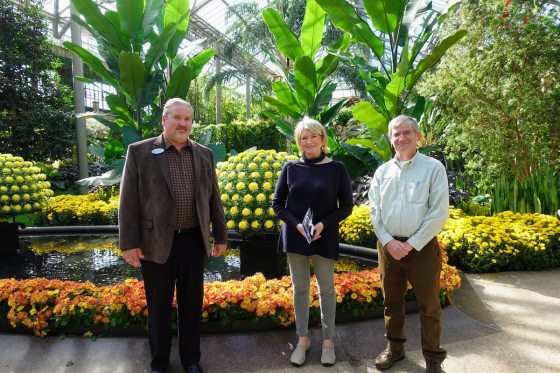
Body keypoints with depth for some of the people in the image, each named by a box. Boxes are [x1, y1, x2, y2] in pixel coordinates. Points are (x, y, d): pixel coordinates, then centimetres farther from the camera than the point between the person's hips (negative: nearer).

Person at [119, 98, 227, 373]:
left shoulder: (204, 154, 6)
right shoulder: (140, 152, -4)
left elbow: (213, 198, 8)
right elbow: (129, 201, -5)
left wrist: (220, 236, 7)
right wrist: (129, 243, -9)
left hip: (194, 241, 3)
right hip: (156, 242, -2)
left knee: (191, 303, 15)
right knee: (158, 306, 13)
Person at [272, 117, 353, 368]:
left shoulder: (336, 168, -4)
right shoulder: (290, 167, 0)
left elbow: (346, 206, -1)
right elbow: (277, 203, 3)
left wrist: (324, 224, -16)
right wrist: (295, 224, -13)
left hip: (324, 238, -1)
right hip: (294, 236, 2)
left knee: (326, 289, 9)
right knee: (300, 288, 11)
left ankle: (328, 340, 27)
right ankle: (302, 339, 28)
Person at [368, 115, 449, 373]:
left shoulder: (433, 168, -5)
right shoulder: (382, 171, 6)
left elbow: (439, 212, -10)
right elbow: (375, 210, 5)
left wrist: (412, 244, -14)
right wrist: (388, 241, -8)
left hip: (422, 247, -3)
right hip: (389, 246, 4)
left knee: (429, 305, 7)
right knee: (392, 301, 16)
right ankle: (395, 347, 34)